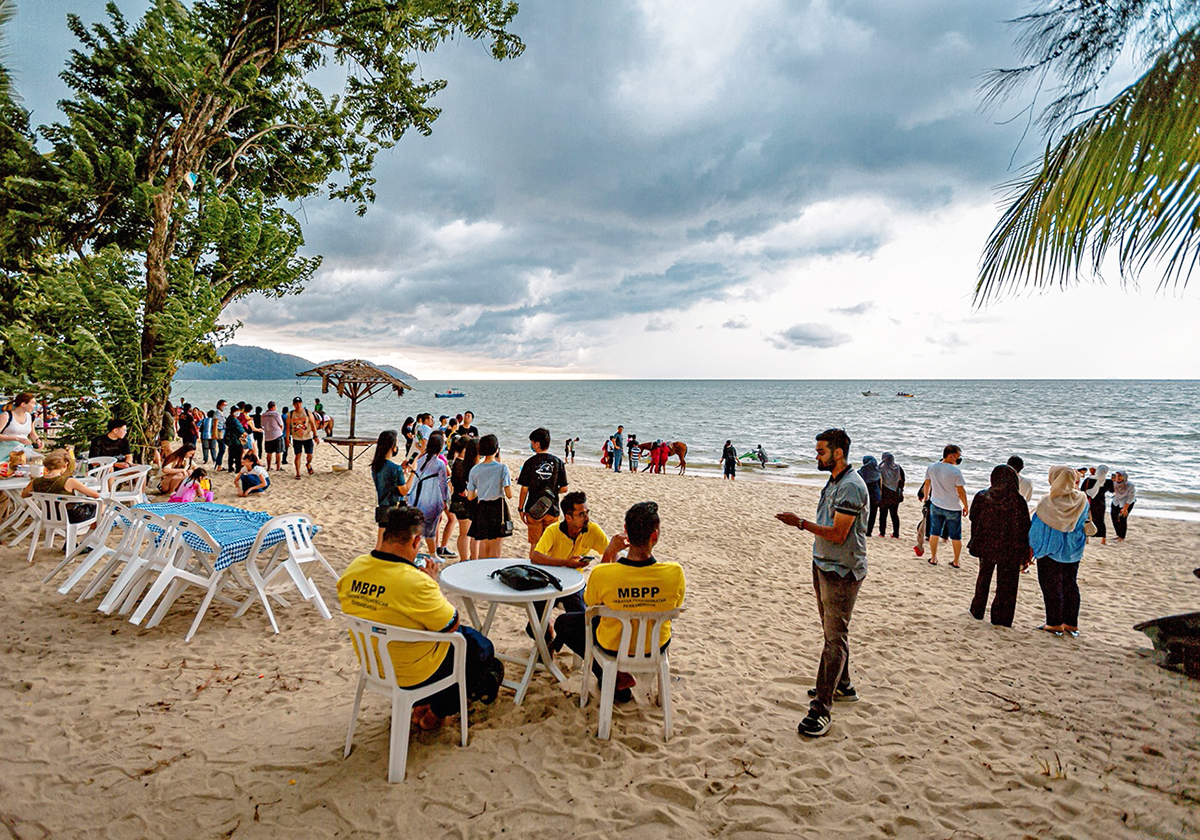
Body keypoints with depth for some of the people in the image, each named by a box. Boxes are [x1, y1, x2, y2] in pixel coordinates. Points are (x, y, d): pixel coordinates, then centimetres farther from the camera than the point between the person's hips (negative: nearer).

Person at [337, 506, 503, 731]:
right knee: (481, 647, 14)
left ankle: (423, 705, 31)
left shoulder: (352, 569, -11)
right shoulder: (415, 582, -34)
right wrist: (433, 582, -9)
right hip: (412, 675, -7)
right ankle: (436, 713, 28)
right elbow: (451, 625, -19)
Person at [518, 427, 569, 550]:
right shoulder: (558, 462, -2)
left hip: (534, 511, -2)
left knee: (535, 545, 8)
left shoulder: (530, 462, -8)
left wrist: (521, 509, 2)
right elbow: (564, 489, -2)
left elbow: (524, 489, -7)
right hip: (552, 510, 2)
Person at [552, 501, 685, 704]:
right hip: (657, 646, 3)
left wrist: (608, 555, -8)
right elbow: (675, 607, -4)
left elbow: (590, 602, -3)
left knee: (563, 623, 23)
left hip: (613, 647, -2)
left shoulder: (601, 573, -29)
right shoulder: (675, 572, -28)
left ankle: (615, 680, 16)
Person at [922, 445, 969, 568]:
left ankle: (933, 558, 21)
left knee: (934, 532, 14)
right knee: (956, 536, 10)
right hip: (953, 508, -4)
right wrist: (965, 506, -1)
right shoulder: (955, 471, -19)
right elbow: (961, 491, -14)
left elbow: (927, 485, 9)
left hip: (936, 505, 4)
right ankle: (956, 561, 18)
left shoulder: (931, 467, -4)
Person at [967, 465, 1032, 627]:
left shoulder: (982, 497, -10)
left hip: (986, 546, 2)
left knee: (984, 577, 21)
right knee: (1006, 583, 11)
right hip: (1010, 550, -2)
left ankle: (977, 611, 31)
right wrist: (1025, 554, -3)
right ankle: (1001, 618, 16)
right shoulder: (1018, 501, -14)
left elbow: (974, 520, -1)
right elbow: (1025, 528, -10)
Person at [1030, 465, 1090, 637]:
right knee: (1070, 585, 15)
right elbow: (1084, 524, 5)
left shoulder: (1048, 502, -18)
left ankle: (1055, 624, 11)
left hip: (1051, 550, -4)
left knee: (1051, 586, 6)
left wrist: (1032, 547, -2)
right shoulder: (1082, 500, -6)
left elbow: (1037, 527, -12)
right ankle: (1072, 624, 21)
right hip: (1073, 551, 5)